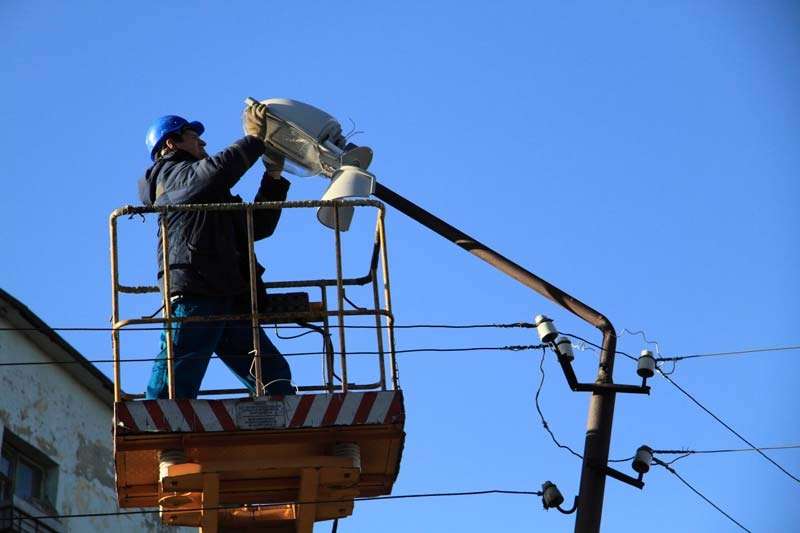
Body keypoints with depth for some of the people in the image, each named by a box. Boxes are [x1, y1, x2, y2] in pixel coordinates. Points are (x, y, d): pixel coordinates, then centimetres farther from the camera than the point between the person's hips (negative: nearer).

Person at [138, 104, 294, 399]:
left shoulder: (212, 197, 34)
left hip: (230, 303, 9)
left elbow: (259, 226, 33)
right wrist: (254, 138, -3)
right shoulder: (170, 174, 8)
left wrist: (274, 177, 25)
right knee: (174, 389, -15)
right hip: (194, 299, -9)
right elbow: (215, 171, -14)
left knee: (275, 380, 2)